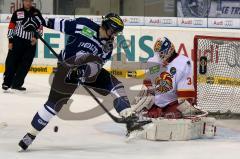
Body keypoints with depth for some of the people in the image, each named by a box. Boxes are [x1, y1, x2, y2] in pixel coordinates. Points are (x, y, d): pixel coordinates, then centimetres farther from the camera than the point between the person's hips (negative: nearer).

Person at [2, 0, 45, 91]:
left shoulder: (36, 13, 5)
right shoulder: (17, 13, 1)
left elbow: (40, 26, 7)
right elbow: (11, 27, 2)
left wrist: (36, 37, -8)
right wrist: (10, 41, -2)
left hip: (30, 43, 2)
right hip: (17, 41, -2)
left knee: (25, 64, 0)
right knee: (12, 62, -4)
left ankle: (16, 83, 6)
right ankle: (6, 82, 2)